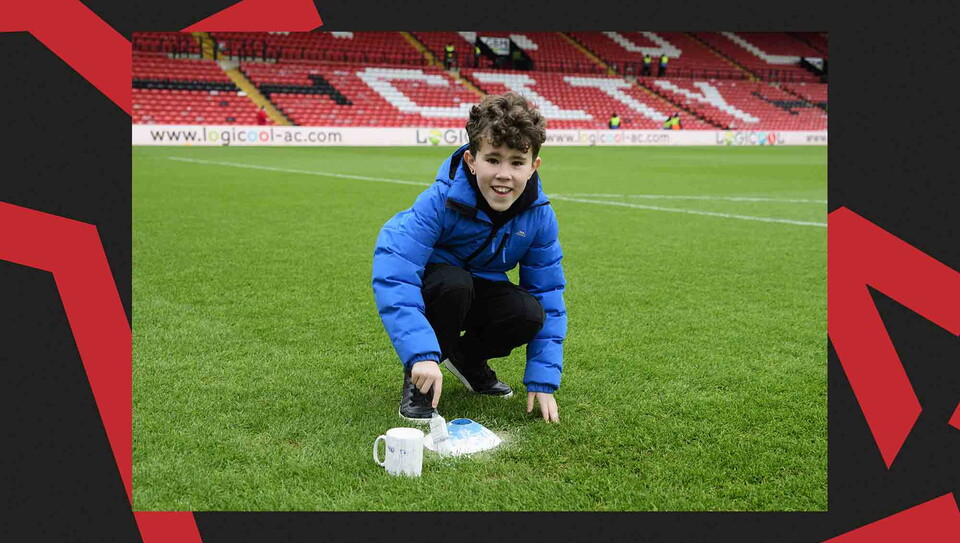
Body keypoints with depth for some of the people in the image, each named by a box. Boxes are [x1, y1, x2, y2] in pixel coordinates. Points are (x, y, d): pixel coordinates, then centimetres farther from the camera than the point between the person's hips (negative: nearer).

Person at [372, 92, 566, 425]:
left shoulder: (539, 215, -18)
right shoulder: (441, 200, -32)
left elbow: (548, 295, -11)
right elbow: (392, 274, -41)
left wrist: (543, 380, -16)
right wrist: (421, 354, -50)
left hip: (481, 290, 4)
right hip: (434, 286, -3)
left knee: (529, 314, -27)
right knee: (453, 283, -38)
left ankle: (468, 358, 7)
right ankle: (417, 381, -12)